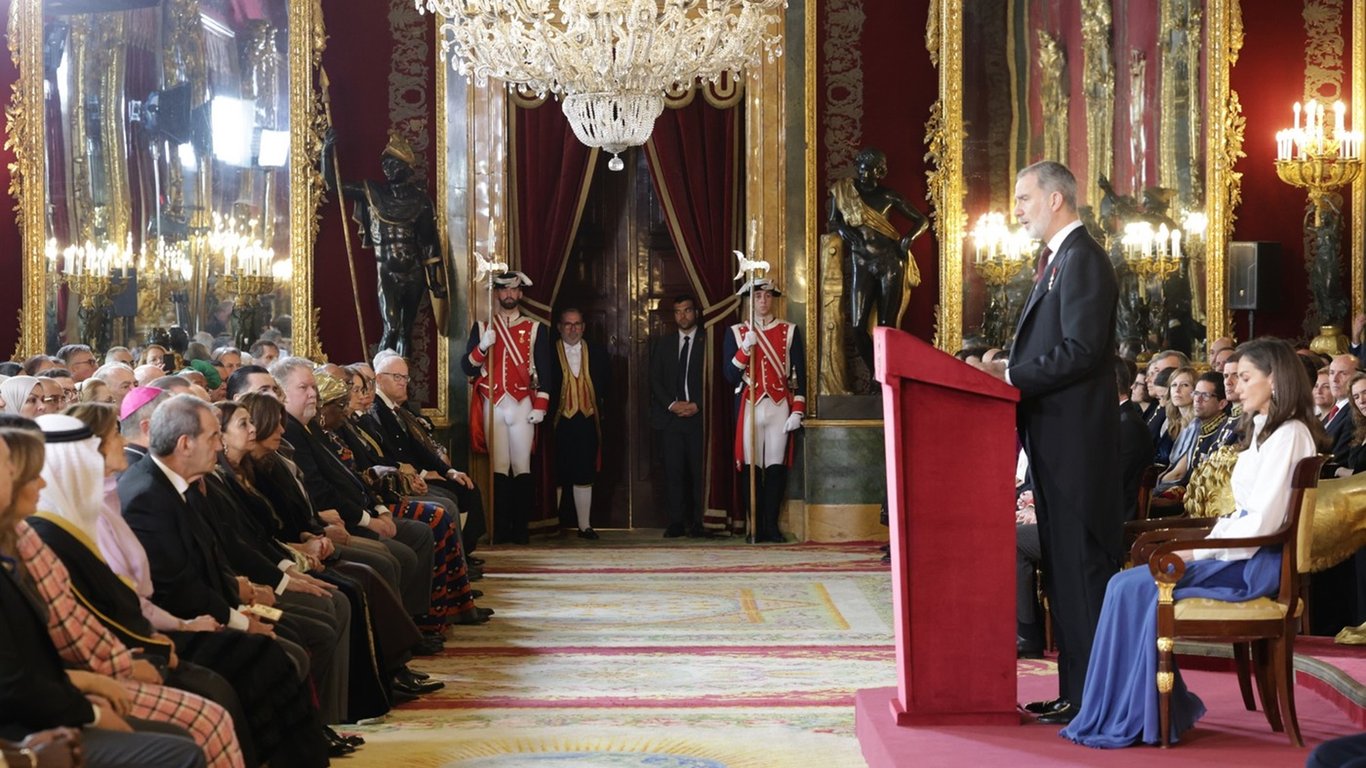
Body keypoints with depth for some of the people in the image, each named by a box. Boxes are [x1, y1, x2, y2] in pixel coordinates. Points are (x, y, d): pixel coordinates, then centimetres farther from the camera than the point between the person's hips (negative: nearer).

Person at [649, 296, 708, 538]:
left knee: (699, 471, -5)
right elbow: (655, 380, 9)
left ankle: (698, 522, -1)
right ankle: (676, 522, 2)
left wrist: (697, 406, -10)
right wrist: (671, 404, -5)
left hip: (698, 416, -2)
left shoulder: (708, 342, 5)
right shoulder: (663, 343, 15)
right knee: (673, 470, -1)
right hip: (670, 416, 2)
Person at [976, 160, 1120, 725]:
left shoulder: (1083, 259, -12)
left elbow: (1081, 352, -21)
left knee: (1082, 562, -6)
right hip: (1054, 438, 10)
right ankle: (1075, 692, 18)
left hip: (1075, 437, -10)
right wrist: (1006, 371, 7)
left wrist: (1010, 377, -18)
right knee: (1062, 565, 12)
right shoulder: (1057, 261, 20)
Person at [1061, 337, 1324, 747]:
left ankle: (1133, 716, -11)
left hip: (1257, 563, -9)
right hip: (1238, 553, 9)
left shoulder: (1289, 436, -11)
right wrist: (1200, 546, 2)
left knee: (1137, 588, -21)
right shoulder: (1264, 431, 21)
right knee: (1127, 586, -8)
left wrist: (1196, 550, -14)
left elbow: (1262, 522, -19)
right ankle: (1135, 713, -8)